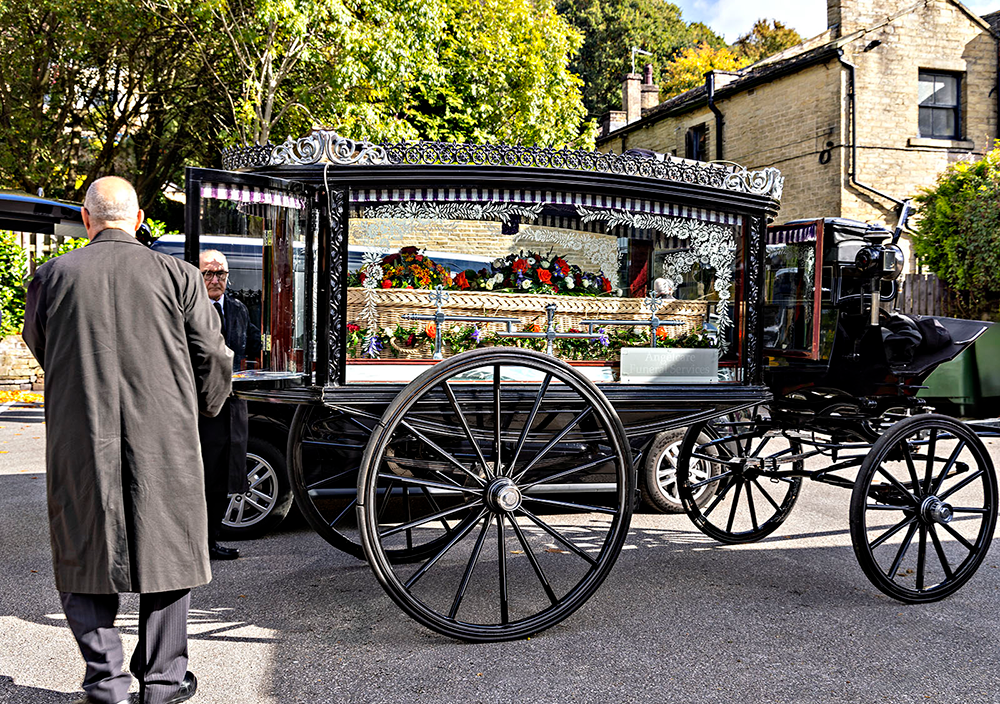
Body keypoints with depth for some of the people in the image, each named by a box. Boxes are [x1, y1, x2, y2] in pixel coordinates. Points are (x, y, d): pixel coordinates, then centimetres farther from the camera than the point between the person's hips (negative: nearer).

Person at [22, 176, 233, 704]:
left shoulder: (53, 275, 1)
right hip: (164, 442, 0)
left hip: (78, 443, 0)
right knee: (167, 554, 12)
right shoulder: (176, 274, -2)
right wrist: (200, 408, 21)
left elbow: (39, 349, 16)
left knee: (84, 561, 14)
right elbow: (212, 357, 2)